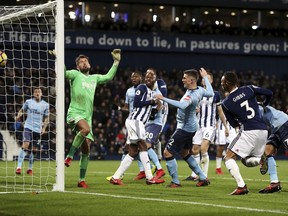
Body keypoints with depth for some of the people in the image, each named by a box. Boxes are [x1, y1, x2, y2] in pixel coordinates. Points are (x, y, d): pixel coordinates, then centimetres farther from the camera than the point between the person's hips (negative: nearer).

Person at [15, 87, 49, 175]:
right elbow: (22, 110, 12)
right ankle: (19, 167, -19)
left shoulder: (45, 105, 4)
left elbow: (46, 118, 10)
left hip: (38, 130, 2)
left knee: (34, 150, 6)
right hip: (28, 127, -2)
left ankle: (30, 168, 20)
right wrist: (18, 116, -11)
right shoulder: (28, 102, 2)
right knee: (25, 145, -19)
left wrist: (44, 128, -2)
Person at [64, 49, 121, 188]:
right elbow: (63, 73, -14)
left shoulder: (94, 78, 21)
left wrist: (116, 61, 30)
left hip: (87, 117, 6)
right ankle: (70, 156, -26)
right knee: (86, 129, -38)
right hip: (74, 113, -6)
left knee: (86, 150, -1)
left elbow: (108, 77, 33)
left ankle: (82, 180, 6)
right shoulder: (75, 74, 4)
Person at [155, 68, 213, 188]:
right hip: (191, 127, 10)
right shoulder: (199, 90, -2)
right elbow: (211, 93, 19)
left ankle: (175, 182, 0)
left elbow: (182, 105, -49)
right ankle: (203, 178, 26)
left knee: (168, 153, -6)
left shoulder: (192, 95, -29)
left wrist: (164, 99, -47)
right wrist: (205, 77, 28)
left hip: (185, 128, -10)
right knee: (184, 153, 24)